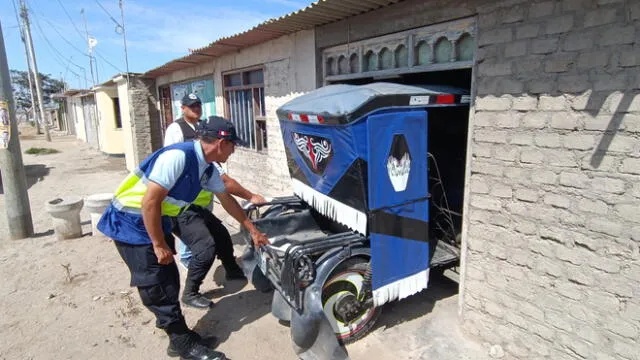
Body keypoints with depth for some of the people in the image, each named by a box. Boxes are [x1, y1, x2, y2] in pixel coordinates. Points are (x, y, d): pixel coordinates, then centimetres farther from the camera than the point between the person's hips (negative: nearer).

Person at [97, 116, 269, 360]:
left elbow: (227, 199, 13)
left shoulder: (207, 169, 0)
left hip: (156, 223, 9)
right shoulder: (178, 157, -28)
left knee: (169, 283, 14)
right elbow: (150, 202, -28)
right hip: (131, 223, -9)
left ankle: (173, 329, 31)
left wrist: (252, 230, 18)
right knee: (158, 289, -2)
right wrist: (159, 245, -20)